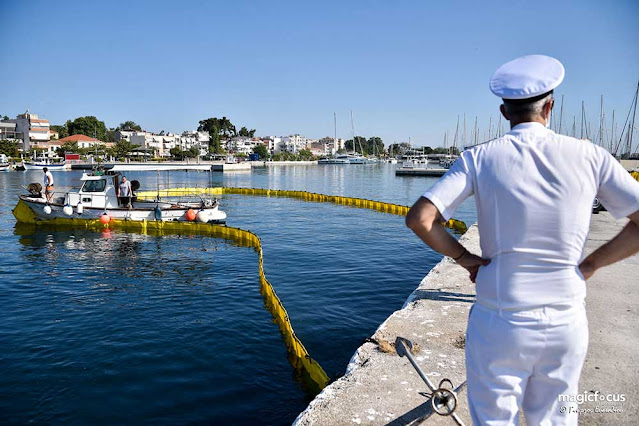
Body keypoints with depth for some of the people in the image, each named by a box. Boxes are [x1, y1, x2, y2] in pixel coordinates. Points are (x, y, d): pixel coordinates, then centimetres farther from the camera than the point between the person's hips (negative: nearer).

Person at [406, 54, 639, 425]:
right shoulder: (590, 156, -2)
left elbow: (419, 218, -17)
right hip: (567, 324, 3)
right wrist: (590, 264, 5)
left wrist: (465, 258, -3)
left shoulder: (479, 158, -8)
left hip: (500, 324, -2)